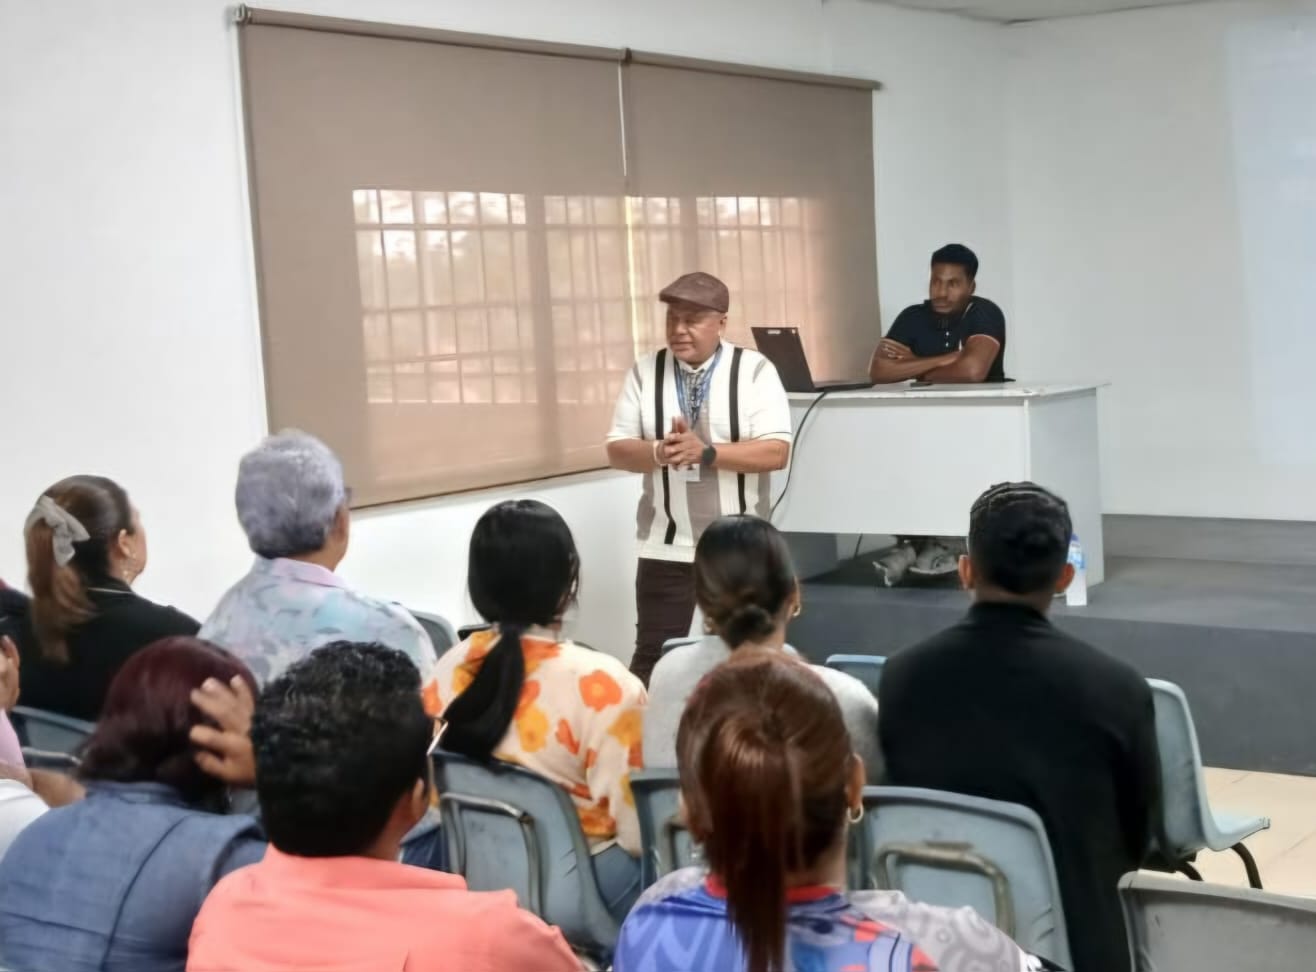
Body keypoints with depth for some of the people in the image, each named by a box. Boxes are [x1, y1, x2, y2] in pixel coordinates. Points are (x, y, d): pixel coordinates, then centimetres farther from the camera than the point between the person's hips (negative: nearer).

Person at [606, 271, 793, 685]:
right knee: (653, 655, 2)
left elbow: (776, 451, -13)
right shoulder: (645, 373, 2)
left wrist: (705, 452, -24)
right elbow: (618, 450, 1)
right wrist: (660, 452, -20)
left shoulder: (755, 370, -6)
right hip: (666, 546, 1)